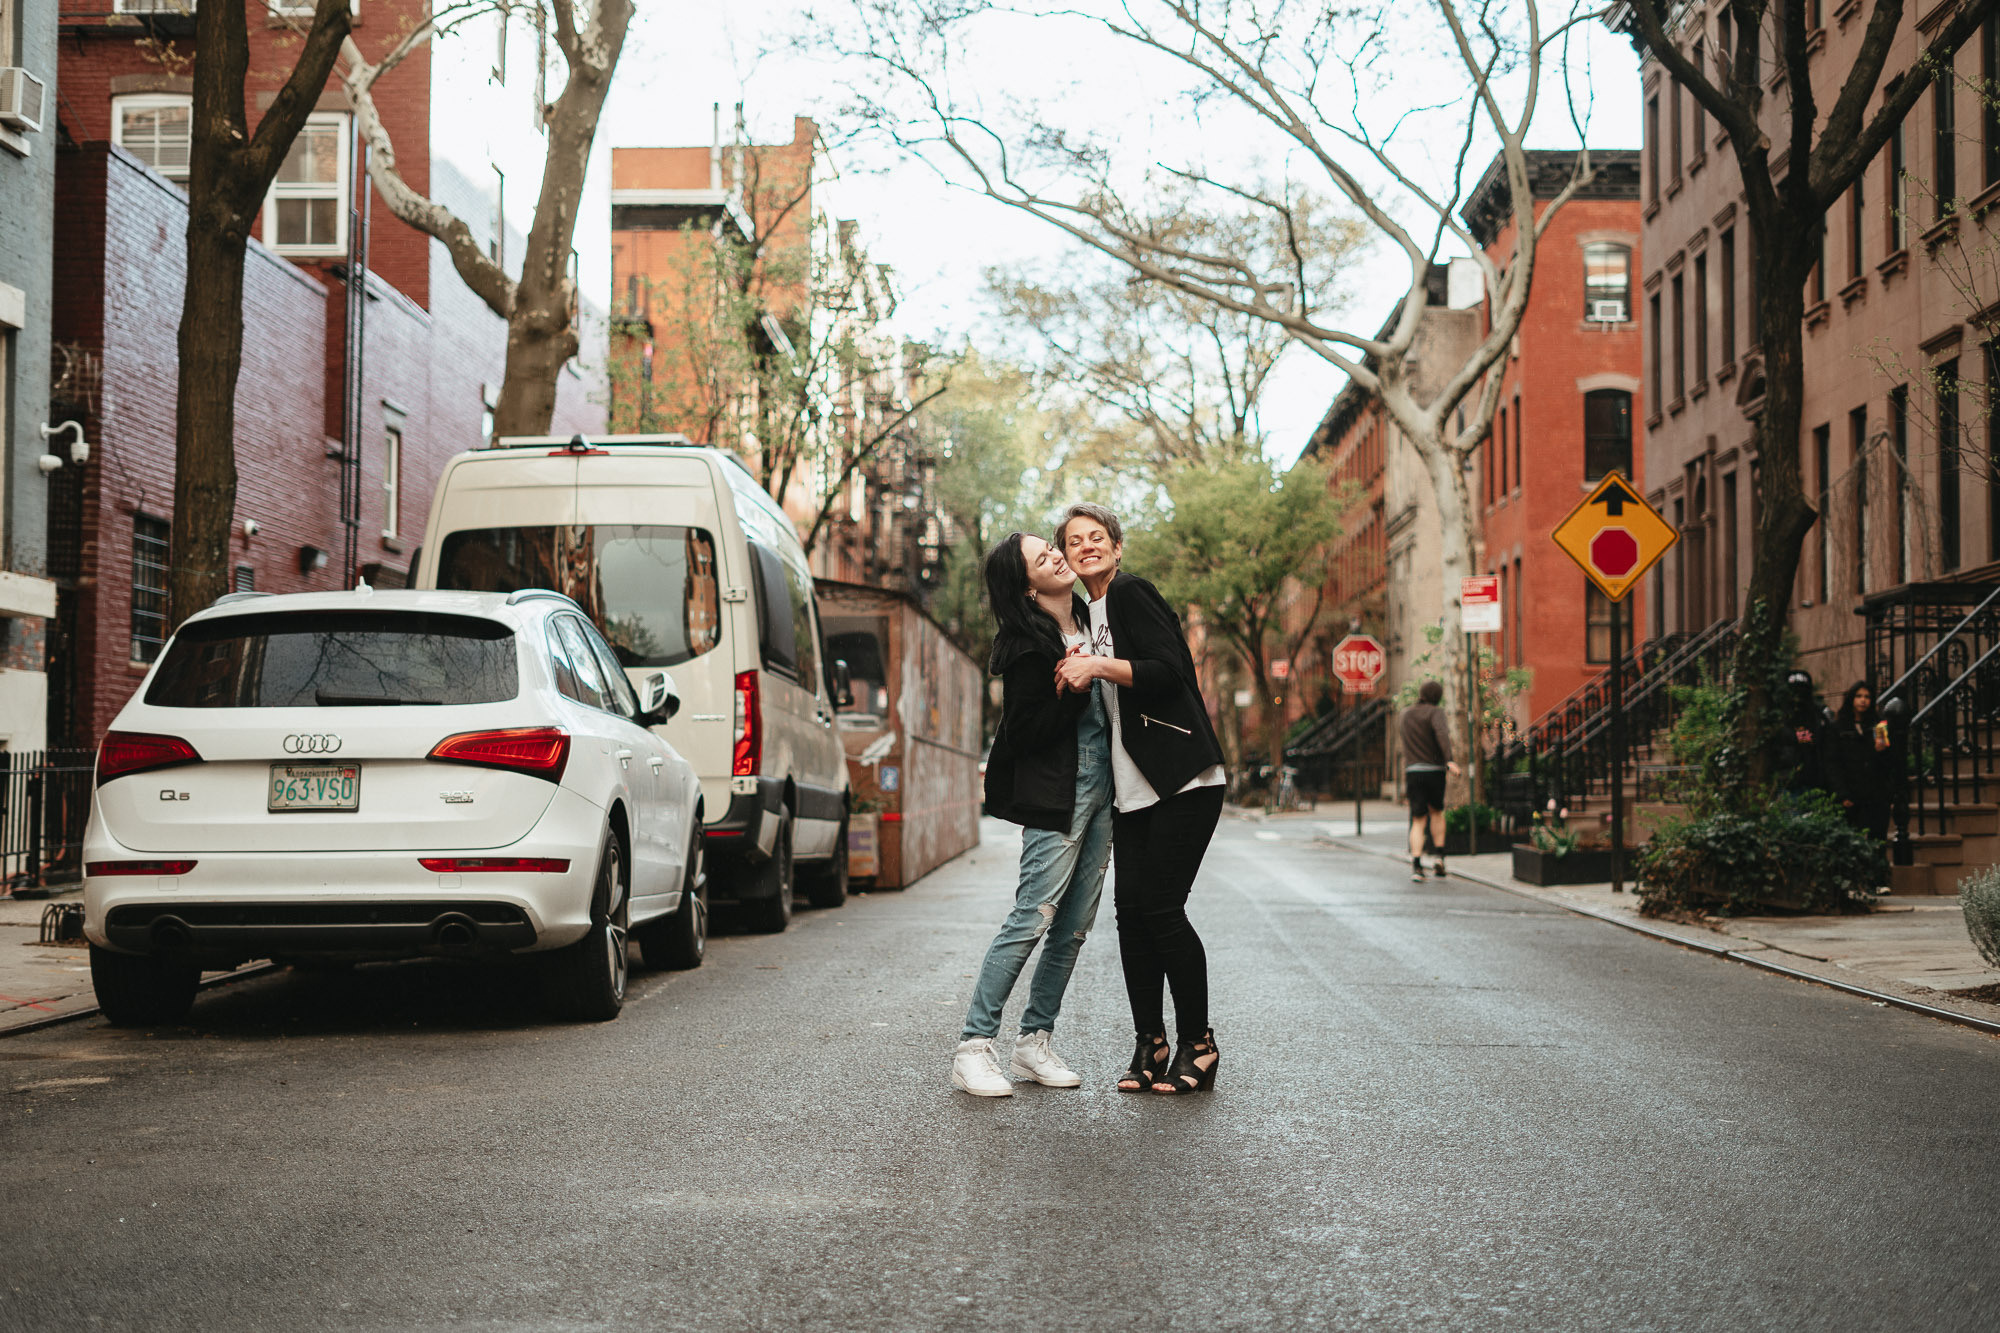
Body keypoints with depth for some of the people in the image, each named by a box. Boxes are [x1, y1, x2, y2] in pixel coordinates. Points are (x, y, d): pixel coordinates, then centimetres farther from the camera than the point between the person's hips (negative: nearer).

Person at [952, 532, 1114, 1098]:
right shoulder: (1029, 648, -14)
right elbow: (1023, 734, -17)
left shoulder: (1086, 623, 11)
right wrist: (1074, 687, -22)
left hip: (1099, 791, 8)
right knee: (1032, 919, -10)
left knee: (1074, 927, 7)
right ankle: (972, 1047, -5)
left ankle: (1035, 1041, 16)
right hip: (1056, 800, -8)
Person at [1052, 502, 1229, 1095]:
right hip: (1135, 790, 8)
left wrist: (1100, 666, -20)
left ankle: (1198, 1042, 1)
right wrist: (1077, 674, 8)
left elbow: (1168, 672, -15)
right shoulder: (1086, 615, 20)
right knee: (1131, 909, 0)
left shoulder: (1132, 594, -5)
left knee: (1161, 907, -10)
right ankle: (1149, 1045, 6)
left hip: (1183, 780, -8)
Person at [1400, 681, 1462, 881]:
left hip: (1413, 771, 3)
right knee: (1436, 811, 22)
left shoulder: (1406, 714, 13)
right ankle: (1439, 858, 10)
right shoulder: (1435, 712, -5)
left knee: (1418, 821, 4)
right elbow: (1441, 733, -26)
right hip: (1434, 770, -3)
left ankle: (1416, 864, -16)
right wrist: (1449, 760, -36)